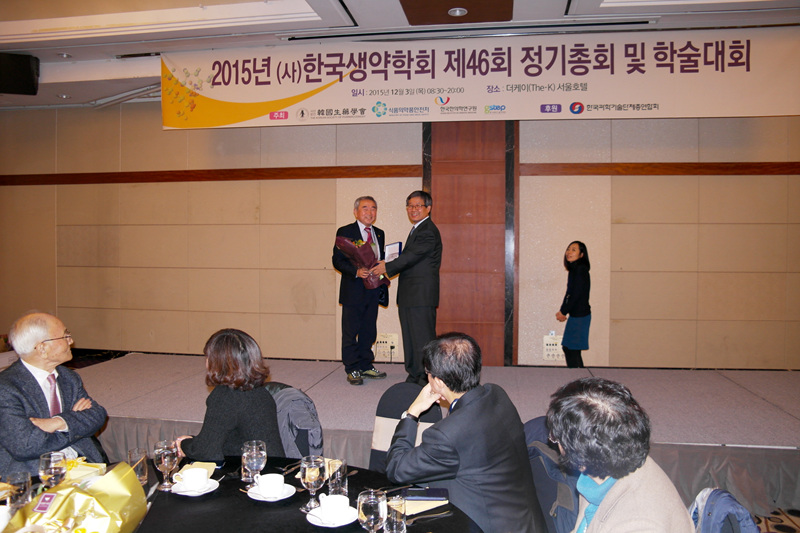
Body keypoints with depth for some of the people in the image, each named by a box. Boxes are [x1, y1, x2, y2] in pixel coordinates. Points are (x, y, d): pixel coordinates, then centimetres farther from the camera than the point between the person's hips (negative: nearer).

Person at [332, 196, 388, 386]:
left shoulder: (379, 233, 14)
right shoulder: (345, 232, -4)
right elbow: (337, 261, -9)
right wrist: (356, 271, -23)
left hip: (373, 289, 6)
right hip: (353, 289, -6)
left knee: (369, 330, 13)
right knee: (351, 331, 2)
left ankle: (366, 365, 26)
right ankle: (352, 369, 12)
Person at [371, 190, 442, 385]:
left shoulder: (428, 231, -12)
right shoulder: (417, 230, 21)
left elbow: (412, 256, -17)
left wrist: (387, 267, -9)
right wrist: (388, 267, 7)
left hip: (421, 295, -10)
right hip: (409, 295, 10)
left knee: (423, 338, -5)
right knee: (409, 338, 14)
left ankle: (427, 381, 2)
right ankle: (414, 376, 23)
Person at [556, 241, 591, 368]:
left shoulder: (581, 269, -15)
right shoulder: (574, 269, 13)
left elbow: (576, 294, -19)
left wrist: (563, 312, -11)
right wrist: (562, 311, 4)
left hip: (580, 315, -10)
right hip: (575, 315, 10)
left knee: (571, 349, -5)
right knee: (567, 348, 14)